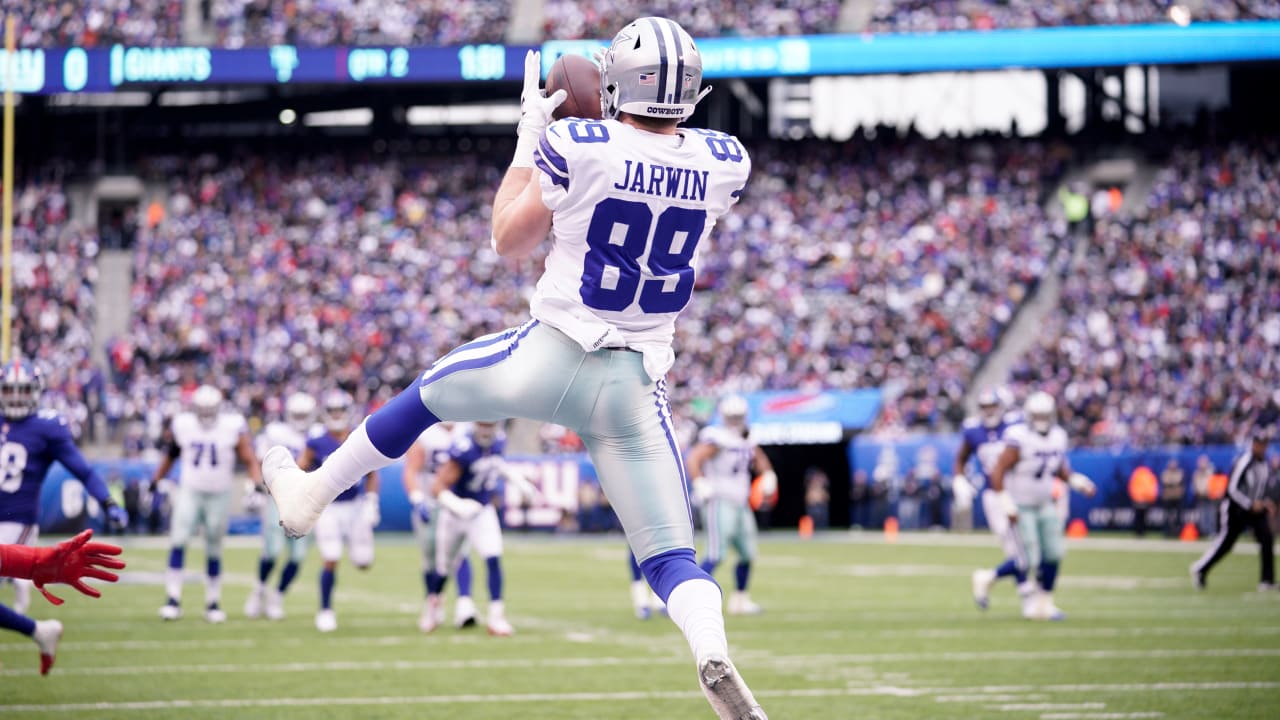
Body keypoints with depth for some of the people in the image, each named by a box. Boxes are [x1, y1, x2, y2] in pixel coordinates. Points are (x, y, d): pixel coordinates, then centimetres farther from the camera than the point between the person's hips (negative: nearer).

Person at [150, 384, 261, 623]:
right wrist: (156, 481, 19)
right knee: (178, 542, -14)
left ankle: (213, 603, 16)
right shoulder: (182, 425, -2)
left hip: (219, 496, -1)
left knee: (214, 551, 5)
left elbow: (250, 460, -6)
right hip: (189, 493, 1)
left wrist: (258, 484, -20)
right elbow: (171, 455, 14)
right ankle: (173, 599, -12)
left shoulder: (233, 426, -9)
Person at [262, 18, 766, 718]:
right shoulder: (723, 163, -2)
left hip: (549, 361, -2)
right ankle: (712, 653, -29)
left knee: (426, 393, 27)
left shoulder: (576, 147, -12)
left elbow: (509, 240, 4)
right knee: (671, 555, 1)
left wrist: (529, 137, 13)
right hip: (636, 385, 2)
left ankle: (310, 491, 44)